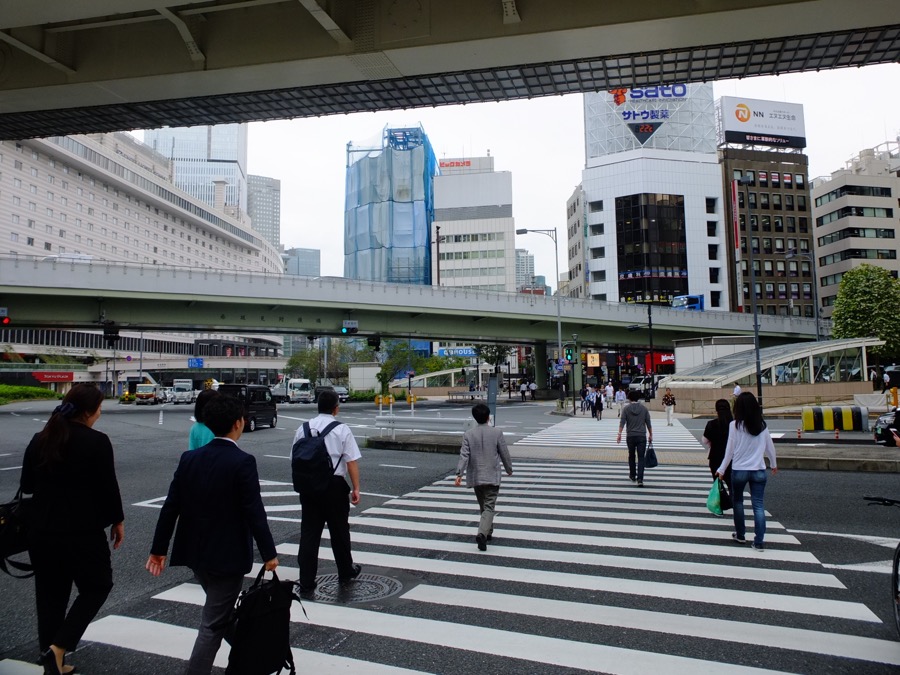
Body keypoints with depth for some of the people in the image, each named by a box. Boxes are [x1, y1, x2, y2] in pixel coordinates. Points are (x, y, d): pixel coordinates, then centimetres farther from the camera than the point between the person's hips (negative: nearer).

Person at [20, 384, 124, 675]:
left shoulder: (39, 439, 3)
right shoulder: (96, 442, -15)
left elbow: (26, 485, 11)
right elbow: (108, 486, -12)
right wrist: (117, 520, 2)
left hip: (41, 531, 6)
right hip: (82, 532, -6)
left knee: (49, 595, 16)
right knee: (97, 586, 13)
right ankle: (57, 647, 2)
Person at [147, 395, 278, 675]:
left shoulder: (189, 458, -2)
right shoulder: (243, 462, -19)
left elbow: (170, 507, 0)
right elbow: (254, 512, -20)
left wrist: (158, 549, 9)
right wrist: (269, 553, -10)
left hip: (196, 553, 7)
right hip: (227, 555, -7)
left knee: (222, 609, 26)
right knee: (213, 623, 4)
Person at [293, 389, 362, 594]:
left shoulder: (303, 429, 3)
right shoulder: (342, 430, -9)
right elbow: (351, 461, -10)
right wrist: (356, 488, -4)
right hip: (334, 485, -3)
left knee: (309, 533, 7)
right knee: (339, 531, 14)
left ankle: (306, 583, 8)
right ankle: (346, 573, 33)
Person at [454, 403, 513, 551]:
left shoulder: (469, 434, -3)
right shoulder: (497, 433, -7)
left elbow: (464, 455, -11)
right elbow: (504, 454, 0)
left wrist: (459, 474, -13)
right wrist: (509, 469, 15)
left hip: (475, 477, 3)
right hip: (492, 477, -3)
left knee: (482, 506, 20)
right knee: (489, 507, -3)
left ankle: (488, 532, 33)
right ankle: (482, 534, -22)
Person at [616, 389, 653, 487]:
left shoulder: (626, 408, -2)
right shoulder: (644, 408, 1)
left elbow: (622, 422, -11)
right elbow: (648, 423, 3)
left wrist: (619, 434, -13)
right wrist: (650, 435, 13)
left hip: (630, 436, 0)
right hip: (642, 436, 0)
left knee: (631, 456, 18)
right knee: (641, 458, -2)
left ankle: (632, 475, 31)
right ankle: (640, 479, -13)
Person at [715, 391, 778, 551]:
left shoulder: (735, 425, -11)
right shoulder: (762, 425, -1)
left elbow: (730, 450, -7)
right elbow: (770, 447, 9)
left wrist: (722, 469, 3)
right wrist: (773, 464, 27)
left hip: (739, 470, -2)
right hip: (758, 471, 2)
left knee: (737, 501, 17)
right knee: (758, 505, 5)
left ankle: (740, 535, 26)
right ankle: (759, 541, 2)